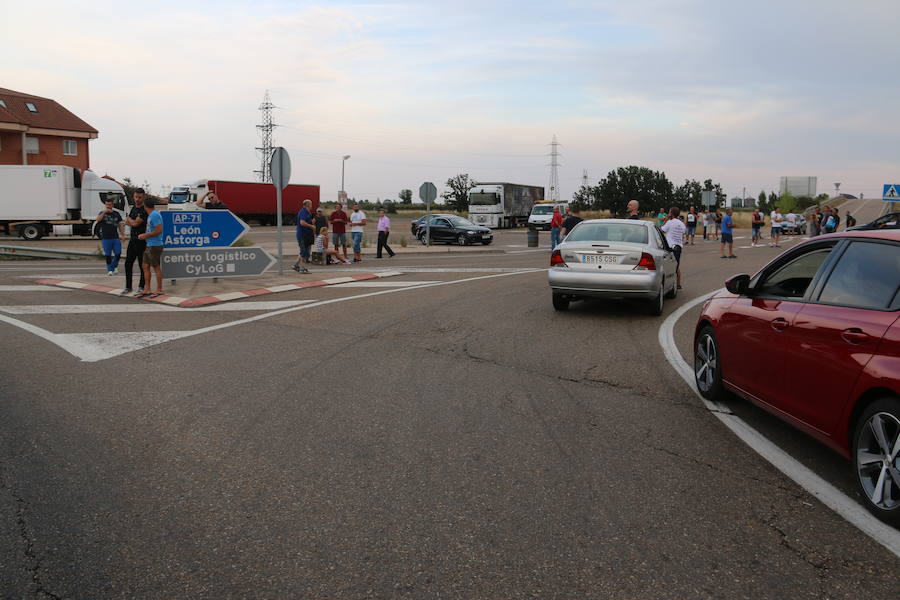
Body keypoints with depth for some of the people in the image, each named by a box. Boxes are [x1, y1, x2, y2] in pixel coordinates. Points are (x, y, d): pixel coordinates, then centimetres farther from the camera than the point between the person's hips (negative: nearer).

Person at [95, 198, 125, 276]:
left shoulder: (116, 213, 11)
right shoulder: (102, 213, 5)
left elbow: (120, 225, 15)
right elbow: (98, 219, -15)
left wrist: (122, 235, 6)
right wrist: (104, 212, -24)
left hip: (116, 237, 2)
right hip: (106, 238, -2)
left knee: (118, 254, -3)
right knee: (108, 255, 0)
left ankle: (114, 266, 20)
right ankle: (110, 270, 9)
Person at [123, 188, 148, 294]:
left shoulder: (145, 210, -12)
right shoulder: (134, 208, 15)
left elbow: (136, 223, -16)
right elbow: (127, 223, 16)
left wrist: (129, 219, 4)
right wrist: (132, 221, -5)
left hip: (142, 240, -8)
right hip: (132, 239, 8)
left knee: (142, 265, 1)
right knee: (128, 263, 8)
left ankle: (141, 286, 11)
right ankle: (128, 287, 15)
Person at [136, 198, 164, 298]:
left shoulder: (155, 215, -16)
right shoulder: (151, 215, 14)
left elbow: (159, 230, -22)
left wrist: (146, 235, -14)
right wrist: (144, 235, 14)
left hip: (155, 246, -10)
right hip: (149, 246, 10)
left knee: (156, 268, -1)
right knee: (146, 267, 10)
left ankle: (159, 290, 8)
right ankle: (146, 290, 15)